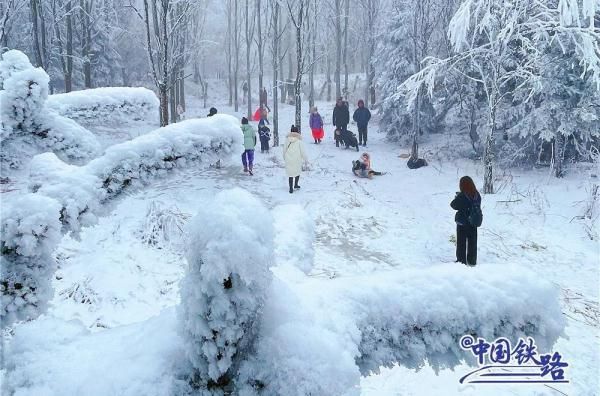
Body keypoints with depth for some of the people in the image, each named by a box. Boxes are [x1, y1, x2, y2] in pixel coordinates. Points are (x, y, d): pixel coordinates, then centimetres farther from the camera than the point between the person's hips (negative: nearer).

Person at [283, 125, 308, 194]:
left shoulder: (287, 140, -3)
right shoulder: (299, 140, -11)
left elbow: (284, 150, 5)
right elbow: (302, 151, -7)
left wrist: (284, 158, 19)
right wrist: (305, 159, 5)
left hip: (288, 160, 2)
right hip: (297, 160, -2)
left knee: (290, 173, 7)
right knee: (297, 171, 21)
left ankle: (291, 188, 6)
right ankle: (295, 185, 31)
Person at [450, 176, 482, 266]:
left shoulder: (462, 196, -21)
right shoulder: (477, 195, -3)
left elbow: (454, 205, -14)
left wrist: (456, 197, 5)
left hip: (462, 223, -5)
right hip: (473, 222, 5)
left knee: (461, 243, 8)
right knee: (472, 242, 15)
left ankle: (461, 260, 13)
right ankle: (472, 261, 22)